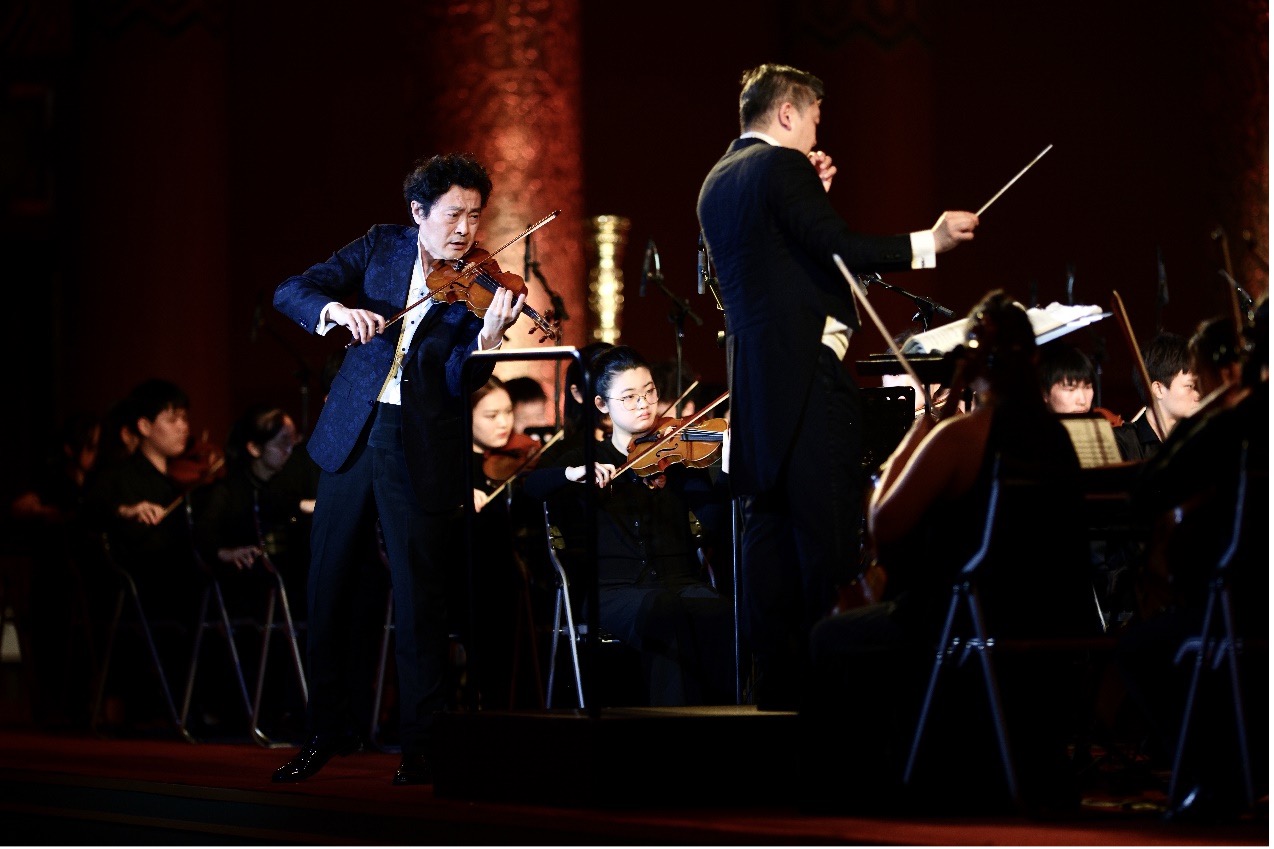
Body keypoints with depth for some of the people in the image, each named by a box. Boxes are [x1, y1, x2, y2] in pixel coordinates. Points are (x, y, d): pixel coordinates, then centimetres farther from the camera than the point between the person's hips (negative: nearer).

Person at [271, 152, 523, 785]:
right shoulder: (382, 247, 5)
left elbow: (458, 382, -14)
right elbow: (289, 293, -1)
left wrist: (488, 335, -33)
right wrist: (336, 309, -22)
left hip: (421, 451, -3)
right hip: (352, 437, 3)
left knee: (419, 597, -4)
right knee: (326, 587, 8)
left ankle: (420, 745, 5)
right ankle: (328, 731, 22)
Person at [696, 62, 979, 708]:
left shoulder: (718, 182, 18)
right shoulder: (782, 166, -9)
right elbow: (842, 251, -17)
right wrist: (930, 241, -10)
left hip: (750, 374, 9)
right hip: (802, 365, -9)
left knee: (771, 522, 8)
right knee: (829, 523, -7)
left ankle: (776, 681, 8)